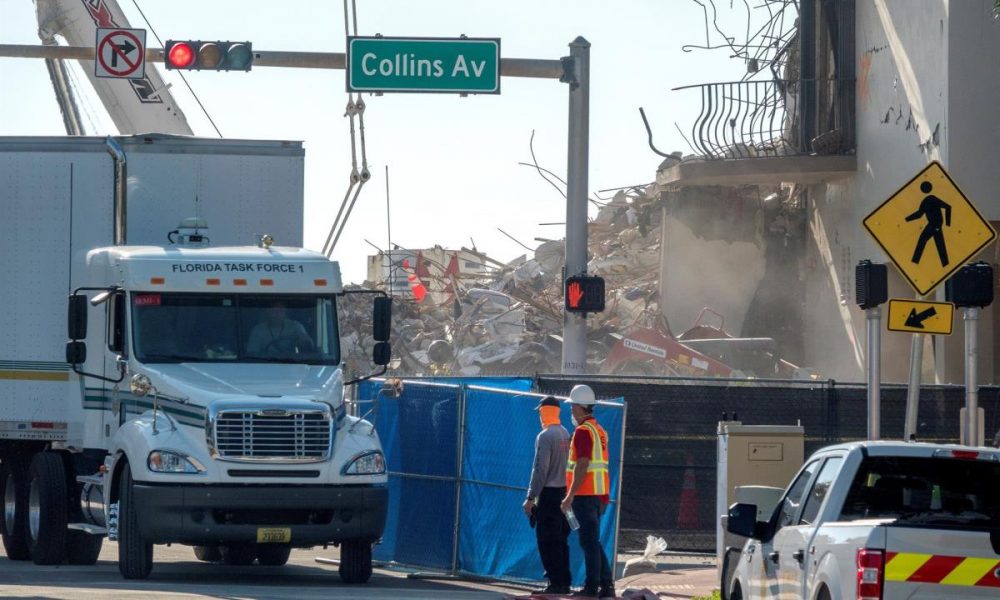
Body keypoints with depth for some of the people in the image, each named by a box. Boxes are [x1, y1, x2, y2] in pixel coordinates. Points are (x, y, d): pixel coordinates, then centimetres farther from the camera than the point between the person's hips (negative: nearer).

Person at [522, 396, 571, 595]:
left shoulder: (545, 437, -12)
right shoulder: (567, 435, 10)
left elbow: (540, 469, -16)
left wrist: (531, 497, -13)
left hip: (549, 493, -7)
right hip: (565, 493, 8)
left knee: (548, 542, -4)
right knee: (560, 540, 13)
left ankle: (556, 583, -7)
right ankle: (564, 582, 14)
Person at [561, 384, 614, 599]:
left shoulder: (583, 432, -13)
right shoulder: (599, 431, 16)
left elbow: (582, 466, -20)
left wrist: (570, 496, -20)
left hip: (585, 494, -9)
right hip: (599, 493, 9)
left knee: (589, 541, -7)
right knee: (593, 541, 13)